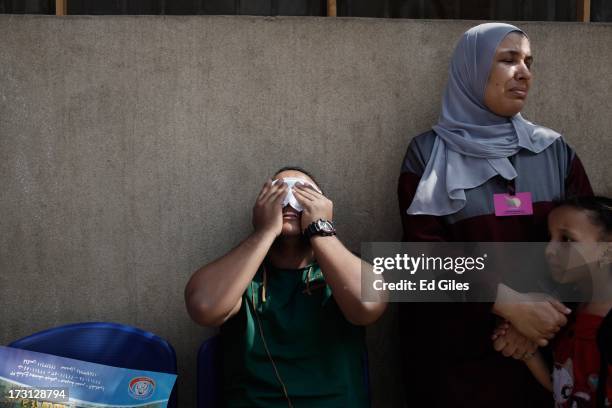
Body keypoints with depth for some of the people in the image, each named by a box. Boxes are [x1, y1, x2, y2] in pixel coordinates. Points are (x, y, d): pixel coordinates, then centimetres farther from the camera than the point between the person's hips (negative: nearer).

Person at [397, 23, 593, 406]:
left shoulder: (555, 150, 5)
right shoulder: (428, 154, -3)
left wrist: (552, 307, -16)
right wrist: (510, 304, -20)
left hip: (540, 345, 3)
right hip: (457, 346, -2)